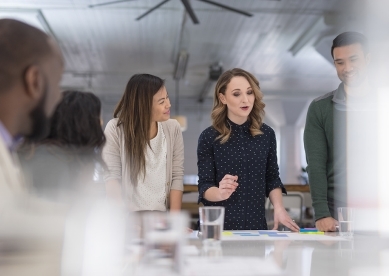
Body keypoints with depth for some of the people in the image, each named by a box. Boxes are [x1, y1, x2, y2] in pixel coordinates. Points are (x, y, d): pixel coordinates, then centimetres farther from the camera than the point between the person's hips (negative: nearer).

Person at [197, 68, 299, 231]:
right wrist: (221, 193, -28)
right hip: (219, 225, -2)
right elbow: (204, 186, -8)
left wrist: (278, 208, -6)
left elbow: (272, 178, 8)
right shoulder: (209, 137, -9)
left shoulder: (267, 134, 0)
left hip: (256, 224, 3)